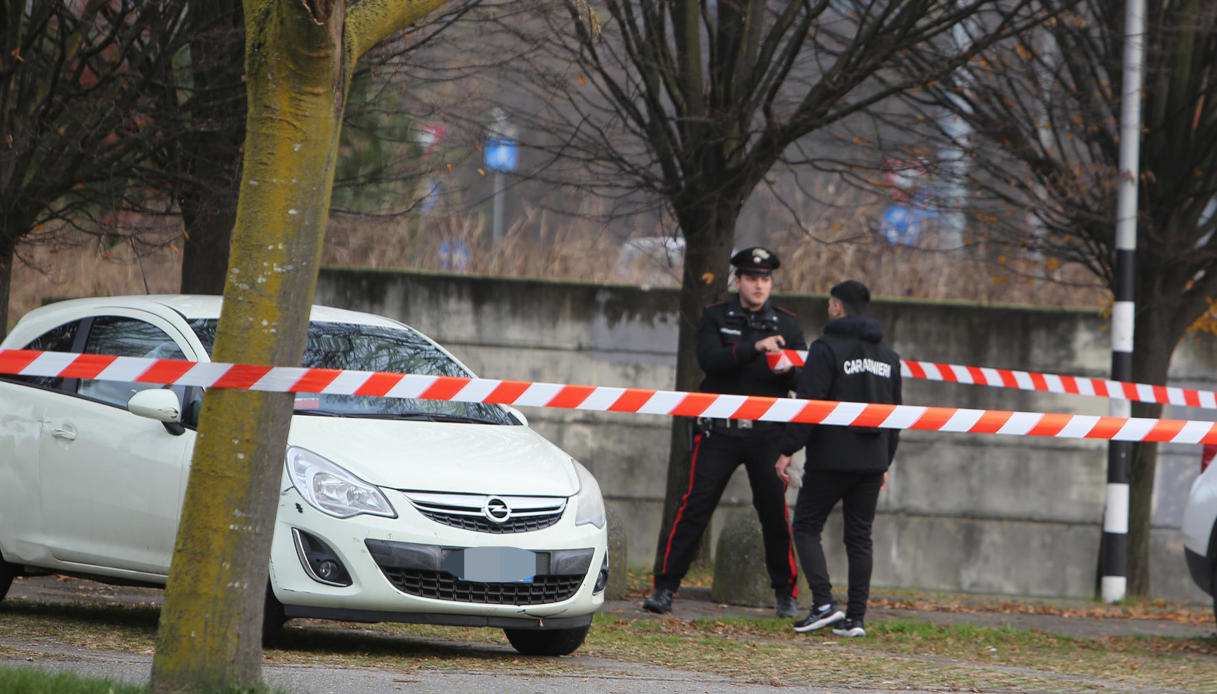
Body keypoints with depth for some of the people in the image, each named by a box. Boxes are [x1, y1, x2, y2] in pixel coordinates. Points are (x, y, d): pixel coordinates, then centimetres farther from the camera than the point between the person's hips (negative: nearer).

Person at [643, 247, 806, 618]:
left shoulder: (786, 324, 9)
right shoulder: (716, 318, 5)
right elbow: (710, 360, -14)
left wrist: (787, 371, -19)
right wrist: (755, 347, -26)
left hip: (766, 433, 1)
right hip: (720, 431, -1)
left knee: (775, 511, -1)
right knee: (695, 508, -5)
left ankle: (786, 594, 10)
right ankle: (664, 588, -1)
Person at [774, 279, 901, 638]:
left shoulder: (827, 348, -8)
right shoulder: (888, 356, 14)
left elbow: (809, 404, -14)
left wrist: (787, 450, -10)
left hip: (831, 459, -6)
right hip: (872, 461, 6)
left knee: (806, 527, 3)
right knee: (859, 537, 9)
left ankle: (824, 603, -12)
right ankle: (855, 618, 4)